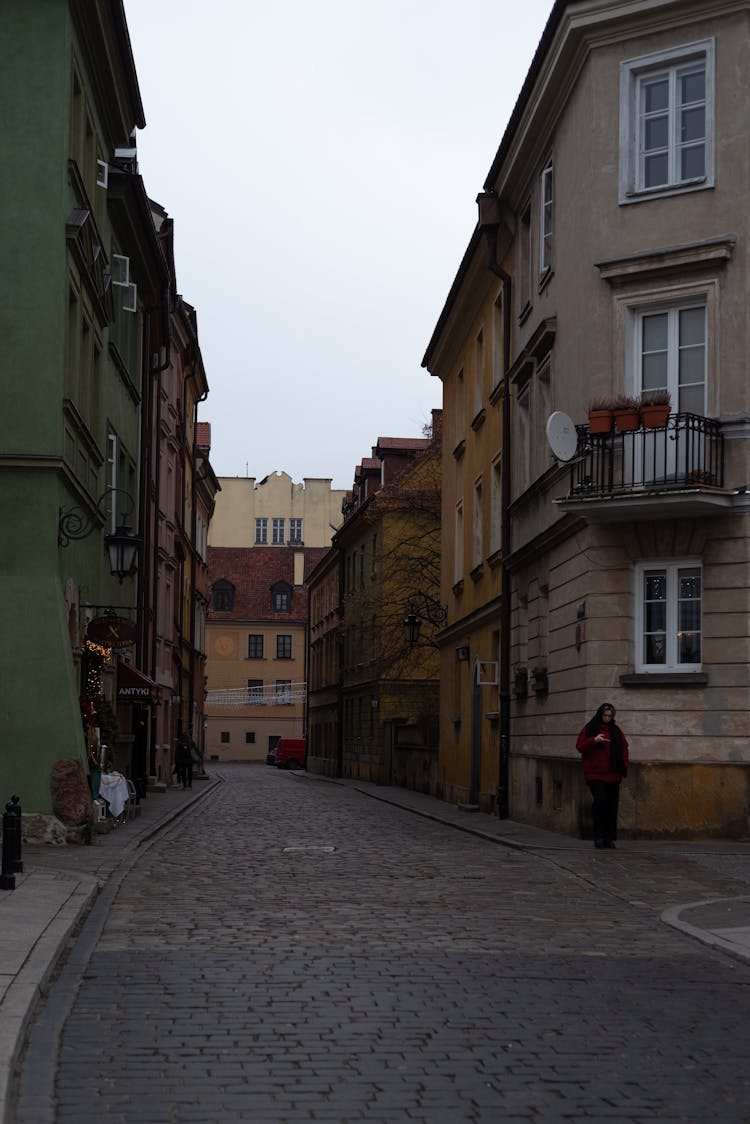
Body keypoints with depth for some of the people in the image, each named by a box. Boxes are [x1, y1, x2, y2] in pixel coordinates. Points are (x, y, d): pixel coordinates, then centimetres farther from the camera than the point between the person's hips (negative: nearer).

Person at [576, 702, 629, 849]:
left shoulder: (616, 731, 14)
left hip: (613, 776, 4)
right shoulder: (589, 729, 4)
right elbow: (580, 747, -2)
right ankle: (598, 835, -4)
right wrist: (594, 740, -18)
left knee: (612, 807, 2)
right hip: (595, 775, -4)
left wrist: (624, 764, 4)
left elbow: (624, 748, 19)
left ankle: (609, 838, 9)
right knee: (601, 801, -19)